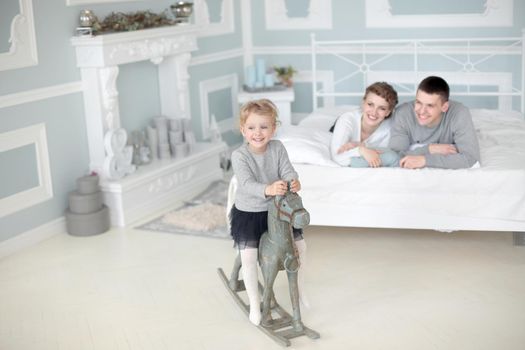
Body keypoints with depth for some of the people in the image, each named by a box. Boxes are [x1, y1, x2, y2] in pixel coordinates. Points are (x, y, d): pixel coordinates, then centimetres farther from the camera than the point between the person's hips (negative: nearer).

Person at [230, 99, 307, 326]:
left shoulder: (278, 148, -8)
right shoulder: (239, 156, -21)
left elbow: (287, 171, -16)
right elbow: (247, 184, -33)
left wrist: (294, 182, -41)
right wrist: (268, 189, -53)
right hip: (247, 213, -4)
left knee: (300, 246, 5)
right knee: (249, 256, -15)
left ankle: (298, 289, 30)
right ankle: (254, 303, 5)